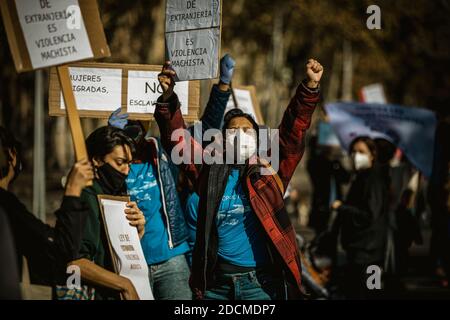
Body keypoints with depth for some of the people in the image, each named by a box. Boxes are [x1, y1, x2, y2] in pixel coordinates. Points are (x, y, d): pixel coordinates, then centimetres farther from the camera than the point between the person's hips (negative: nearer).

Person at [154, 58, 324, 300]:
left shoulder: (269, 171, 5)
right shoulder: (211, 172, 8)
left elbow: (293, 132, -3)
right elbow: (179, 139, 5)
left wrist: (310, 87, -13)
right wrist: (168, 98, -9)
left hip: (260, 282, -2)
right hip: (217, 280, 2)